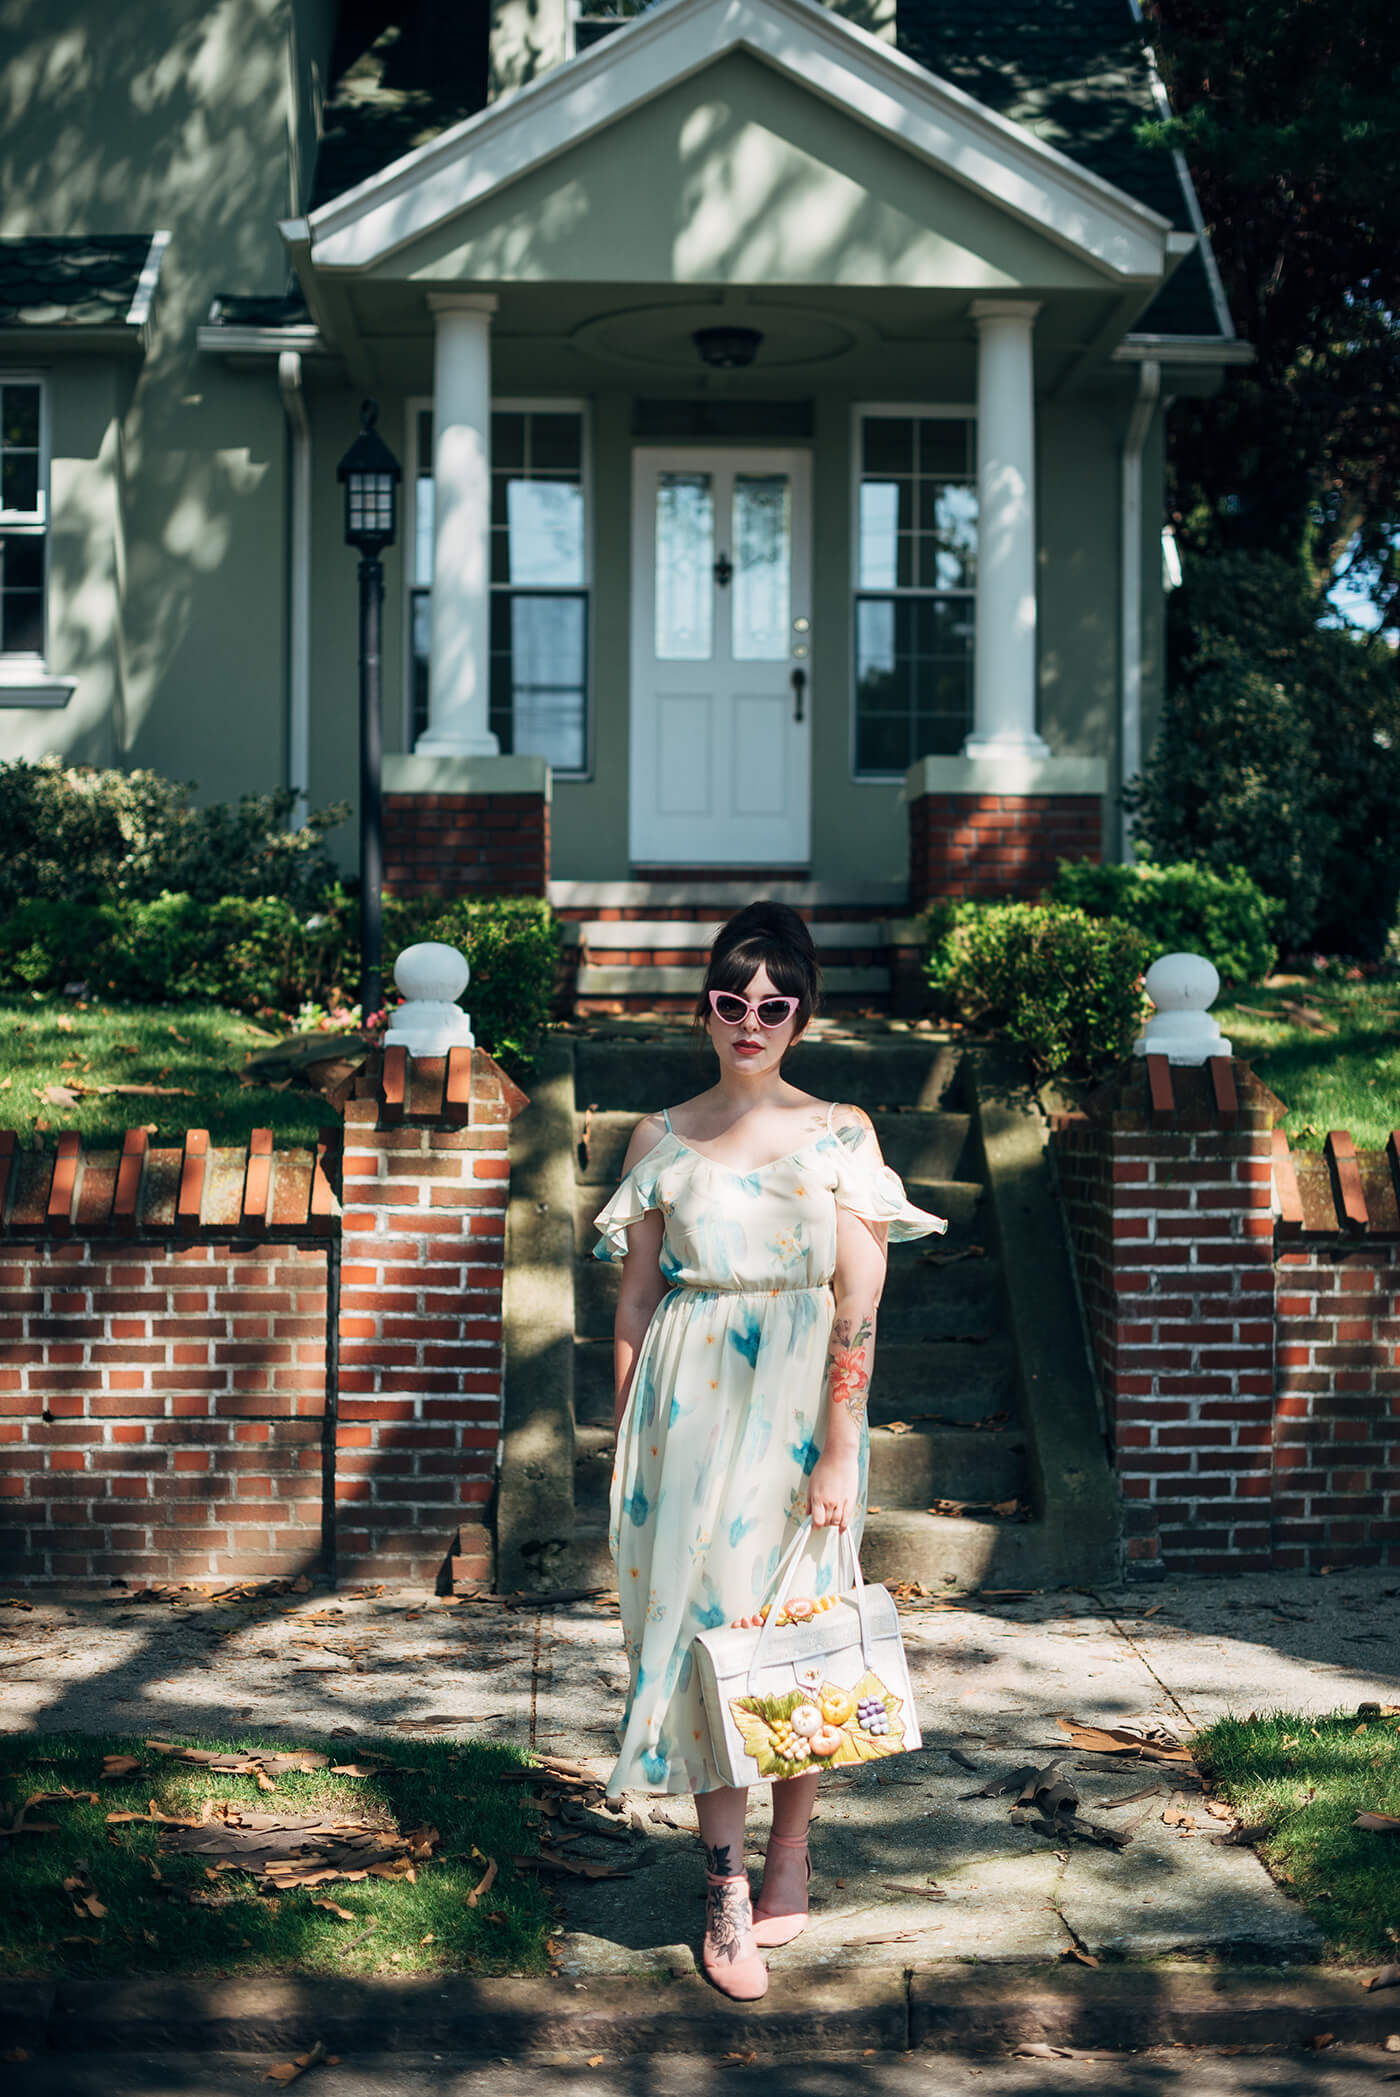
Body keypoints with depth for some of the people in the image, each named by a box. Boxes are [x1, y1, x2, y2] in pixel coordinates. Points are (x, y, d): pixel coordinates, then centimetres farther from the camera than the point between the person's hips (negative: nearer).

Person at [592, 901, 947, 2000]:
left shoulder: (840, 1135, -1)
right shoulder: (661, 1139, 6)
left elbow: (859, 1308, -5)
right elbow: (635, 1302, 8)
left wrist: (837, 1453, -11)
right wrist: (630, 1442, 5)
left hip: (799, 1402, -1)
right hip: (688, 1402, 2)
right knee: (699, 1616, -1)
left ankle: (789, 1860, 21)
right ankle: (728, 1888, 7)